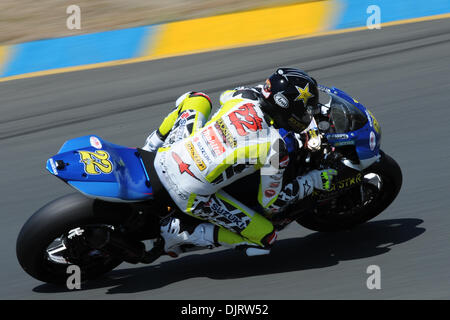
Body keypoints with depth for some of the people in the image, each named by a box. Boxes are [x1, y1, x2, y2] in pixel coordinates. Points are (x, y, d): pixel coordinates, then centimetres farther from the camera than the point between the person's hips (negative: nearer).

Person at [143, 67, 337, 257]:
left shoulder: (243, 97, -1)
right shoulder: (276, 149, -14)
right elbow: (271, 203, -1)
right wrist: (313, 181, 9)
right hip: (191, 195, -6)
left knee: (198, 98, 28)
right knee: (265, 238, 7)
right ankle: (181, 232, 1)